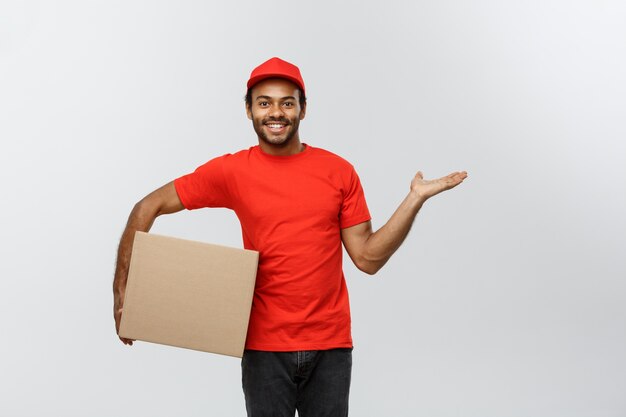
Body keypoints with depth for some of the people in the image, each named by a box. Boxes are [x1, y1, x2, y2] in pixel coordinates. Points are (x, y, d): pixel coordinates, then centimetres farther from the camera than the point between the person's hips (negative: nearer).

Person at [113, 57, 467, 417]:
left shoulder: (339, 172, 2)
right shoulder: (231, 171, -2)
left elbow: (368, 258, 2)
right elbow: (148, 208, 2)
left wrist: (415, 199, -7)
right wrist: (122, 287, -5)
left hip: (331, 346, 1)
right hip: (265, 346, -1)